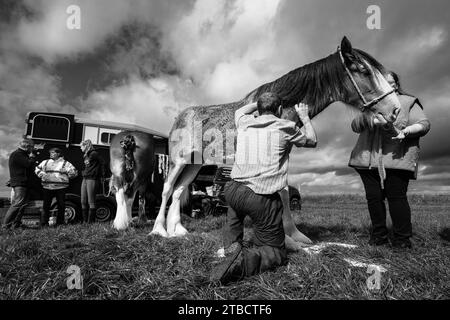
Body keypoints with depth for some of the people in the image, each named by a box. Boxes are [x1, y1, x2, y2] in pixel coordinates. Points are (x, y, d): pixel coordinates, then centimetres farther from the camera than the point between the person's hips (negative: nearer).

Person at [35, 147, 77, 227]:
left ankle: (60, 223, 14)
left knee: (61, 205, 2)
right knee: (46, 205, 3)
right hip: (47, 187, 3)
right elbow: (37, 169, 24)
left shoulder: (65, 163, 4)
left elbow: (74, 172, -1)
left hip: (60, 187, -2)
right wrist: (41, 174, 5)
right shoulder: (45, 162, 15)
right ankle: (44, 223, 12)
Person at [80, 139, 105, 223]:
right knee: (83, 201, 9)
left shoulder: (94, 154, -8)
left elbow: (102, 163, -9)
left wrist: (102, 175, -6)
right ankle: (85, 220, 17)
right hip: (85, 179, 9)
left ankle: (90, 221, 1)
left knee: (91, 202, -5)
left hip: (92, 179, -9)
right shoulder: (85, 156, 19)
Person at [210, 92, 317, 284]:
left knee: (234, 213, 42)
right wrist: (304, 116, 36)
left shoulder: (245, 123, 14)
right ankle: (241, 260, -18)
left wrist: (261, 102, 45)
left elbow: (239, 111, 41)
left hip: (233, 189, 5)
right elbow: (312, 141, 22)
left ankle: (231, 246, 19)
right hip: (263, 198, -4)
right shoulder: (285, 127, 4)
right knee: (277, 253, 11)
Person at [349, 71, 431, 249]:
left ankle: (402, 239, 8)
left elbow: (424, 124, 2)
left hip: (396, 159, -3)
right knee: (373, 197, 4)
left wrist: (405, 131, -19)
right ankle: (379, 236, 17)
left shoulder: (408, 102, 12)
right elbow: (355, 125, 7)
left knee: (396, 197, -4)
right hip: (369, 159, 3)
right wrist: (371, 120, -13)